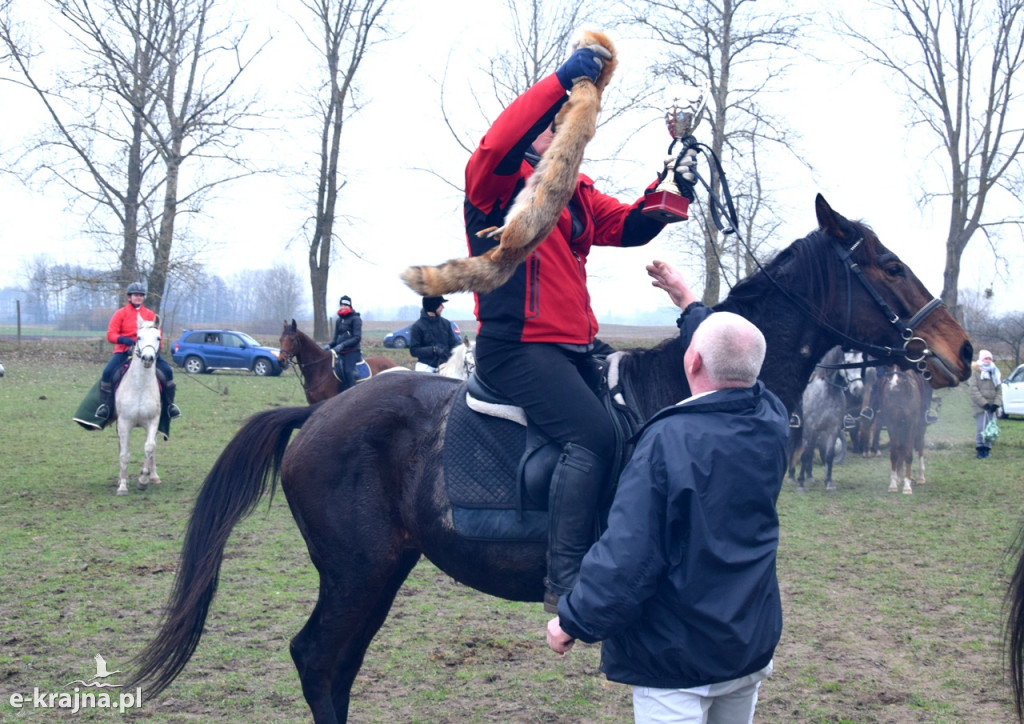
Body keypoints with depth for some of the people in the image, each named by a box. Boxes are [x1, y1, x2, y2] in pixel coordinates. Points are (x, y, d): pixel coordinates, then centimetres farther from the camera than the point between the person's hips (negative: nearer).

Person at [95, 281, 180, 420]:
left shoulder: (150, 315, 9)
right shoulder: (121, 314, 3)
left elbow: (158, 335, 10)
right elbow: (110, 335, -4)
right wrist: (123, 339, -24)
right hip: (124, 351, -1)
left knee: (167, 371, -15)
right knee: (108, 372, -23)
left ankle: (169, 405, 2)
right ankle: (105, 406, -7)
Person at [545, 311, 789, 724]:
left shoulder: (669, 439, -25)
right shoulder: (772, 422, -4)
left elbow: (627, 554, -26)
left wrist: (574, 620, -13)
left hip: (678, 658, -7)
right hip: (754, 644, 7)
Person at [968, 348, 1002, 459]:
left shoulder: (994, 372, 14)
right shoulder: (975, 372, -4)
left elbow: (999, 390, 13)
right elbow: (973, 390, -10)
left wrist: (997, 403, -3)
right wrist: (984, 403, -16)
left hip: (991, 405, 5)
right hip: (979, 406, -5)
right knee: (980, 428, -9)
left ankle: (987, 448, 11)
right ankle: (980, 449, -1)